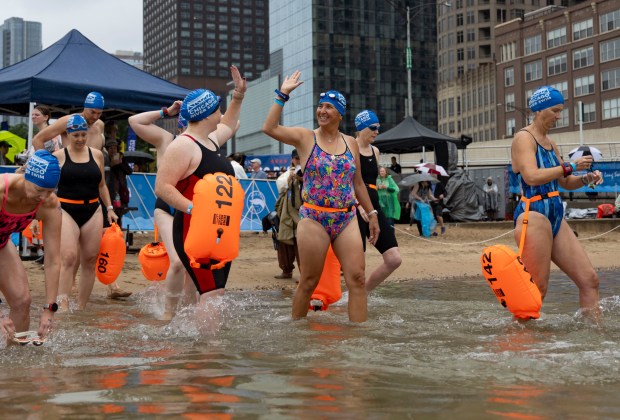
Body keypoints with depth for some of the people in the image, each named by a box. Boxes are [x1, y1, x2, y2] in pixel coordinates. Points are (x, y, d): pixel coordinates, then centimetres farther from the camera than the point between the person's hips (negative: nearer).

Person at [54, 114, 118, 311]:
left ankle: (81, 308, 12)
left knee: (90, 261, 3)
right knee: (69, 258, -19)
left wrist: (109, 208, 13)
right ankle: (63, 305, -22)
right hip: (66, 211, -4)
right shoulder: (58, 156, 0)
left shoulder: (97, 155, 10)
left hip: (92, 211, 4)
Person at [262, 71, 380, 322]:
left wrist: (371, 214, 17)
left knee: (357, 278, -6)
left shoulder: (351, 143, 12)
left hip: (346, 219, 3)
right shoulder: (305, 138, 1)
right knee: (309, 282, 2)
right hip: (313, 219, -3)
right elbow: (269, 128, -14)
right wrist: (282, 95, -13)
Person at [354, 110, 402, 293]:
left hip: (375, 207, 7)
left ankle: (364, 291, 16)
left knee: (395, 259, 0)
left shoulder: (375, 151, 16)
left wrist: (381, 175, 10)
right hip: (355, 209, -7)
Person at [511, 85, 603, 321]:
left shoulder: (550, 143, 20)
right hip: (533, 215, -9)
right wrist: (571, 166, -17)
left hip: (556, 217, 9)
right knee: (538, 289, -10)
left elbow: (565, 183, 26)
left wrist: (587, 178, 6)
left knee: (589, 280, 4)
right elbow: (532, 176, -22)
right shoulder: (524, 138, -6)